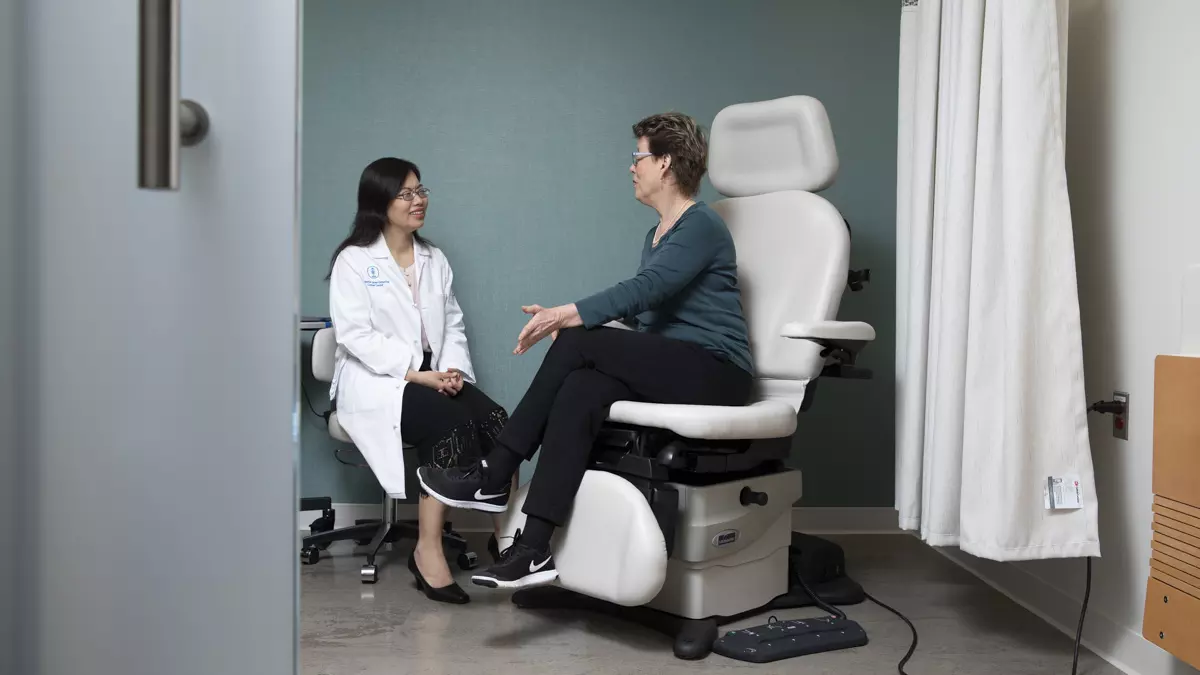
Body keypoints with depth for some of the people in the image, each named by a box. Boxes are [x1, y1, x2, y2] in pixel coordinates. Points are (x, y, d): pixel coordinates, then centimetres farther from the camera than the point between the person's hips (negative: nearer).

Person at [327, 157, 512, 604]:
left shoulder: (435, 259, 19)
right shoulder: (354, 261, 1)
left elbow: (453, 324, 15)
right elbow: (355, 335, -10)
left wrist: (453, 369, -7)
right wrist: (417, 373, -20)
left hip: (436, 377, 5)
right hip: (377, 384, -5)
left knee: (495, 421, -25)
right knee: (452, 423, -33)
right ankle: (428, 549, -25)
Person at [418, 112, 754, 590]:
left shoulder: (702, 226, -8)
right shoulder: (656, 234, 21)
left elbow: (643, 289, -21)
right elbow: (639, 310, 17)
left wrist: (568, 316, -26)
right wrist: (566, 317, 4)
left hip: (715, 373, -7)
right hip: (669, 369, 8)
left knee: (576, 346, -23)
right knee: (578, 392, -23)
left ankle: (494, 477, -14)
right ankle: (534, 550, -30)